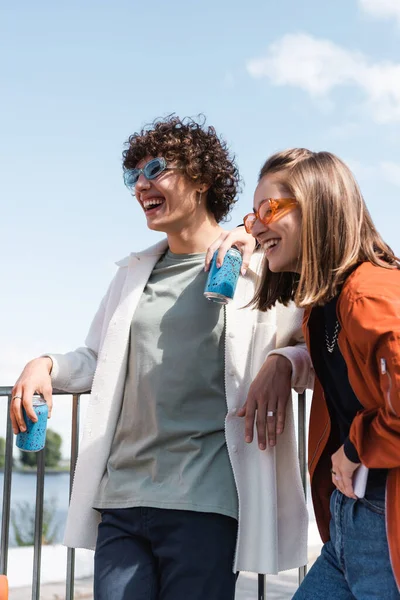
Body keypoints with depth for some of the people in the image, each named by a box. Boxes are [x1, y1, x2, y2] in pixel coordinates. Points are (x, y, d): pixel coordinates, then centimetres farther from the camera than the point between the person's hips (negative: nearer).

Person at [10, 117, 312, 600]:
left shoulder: (260, 266, 1)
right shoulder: (133, 272, 18)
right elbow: (97, 361, 25)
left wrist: (282, 364, -16)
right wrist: (47, 367, 6)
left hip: (203, 504, -4)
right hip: (120, 500, 5)